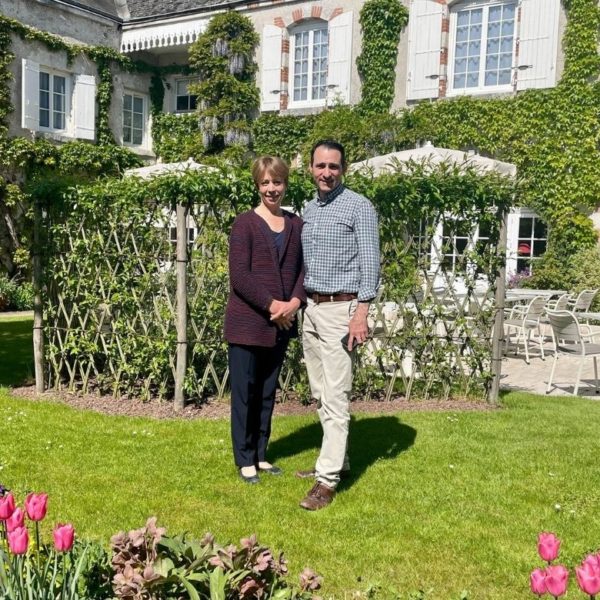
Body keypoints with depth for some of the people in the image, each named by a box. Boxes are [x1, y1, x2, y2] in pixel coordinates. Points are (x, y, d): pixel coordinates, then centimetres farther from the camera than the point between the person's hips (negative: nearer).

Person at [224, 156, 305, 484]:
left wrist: (294, 302, -10)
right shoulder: (245, 223, -7)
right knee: (244, 391, 4)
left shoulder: (295, 224, 9)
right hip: (247, 322, -5)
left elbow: (303, 269, 8)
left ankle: (260, 454, 27)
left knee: (267, 391, 14)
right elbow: (239, 276, -13)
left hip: (281, 324, 5)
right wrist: (273, 305, -16)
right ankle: (245, 459, 17)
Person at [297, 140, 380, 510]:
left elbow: (371, 261, -12)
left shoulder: (359, 207, -7)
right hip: (311, 309, 8)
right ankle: (337, 460, 25)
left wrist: (361, 313, -19)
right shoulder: (309, 210, 15)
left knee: (336, 397, -8)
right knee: (320, 394, 13)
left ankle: (328, 479, -5)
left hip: (341, 309, -8)